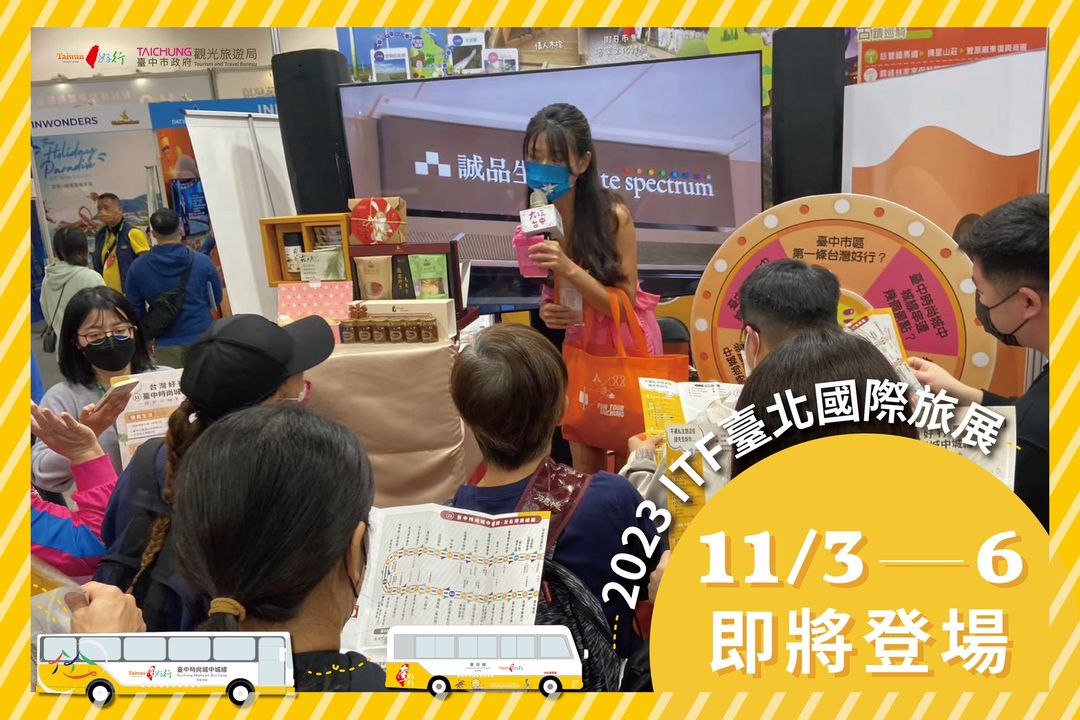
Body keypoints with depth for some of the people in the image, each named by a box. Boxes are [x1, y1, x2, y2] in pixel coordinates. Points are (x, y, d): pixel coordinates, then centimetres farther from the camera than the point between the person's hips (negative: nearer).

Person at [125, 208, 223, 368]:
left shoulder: (137, 268, -3)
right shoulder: (202, 261, -7)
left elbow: (135, 311, 3)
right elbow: (216, 300, 6)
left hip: (166, 344, 1)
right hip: (202, 338, 0)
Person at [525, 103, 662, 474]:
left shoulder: (613, 215, -24)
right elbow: (546, 288, 2)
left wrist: (568, 268, -35)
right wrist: (546, 309, -20)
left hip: (626, 343, -3)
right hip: (578, 345, 4)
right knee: (586, 468, 10)